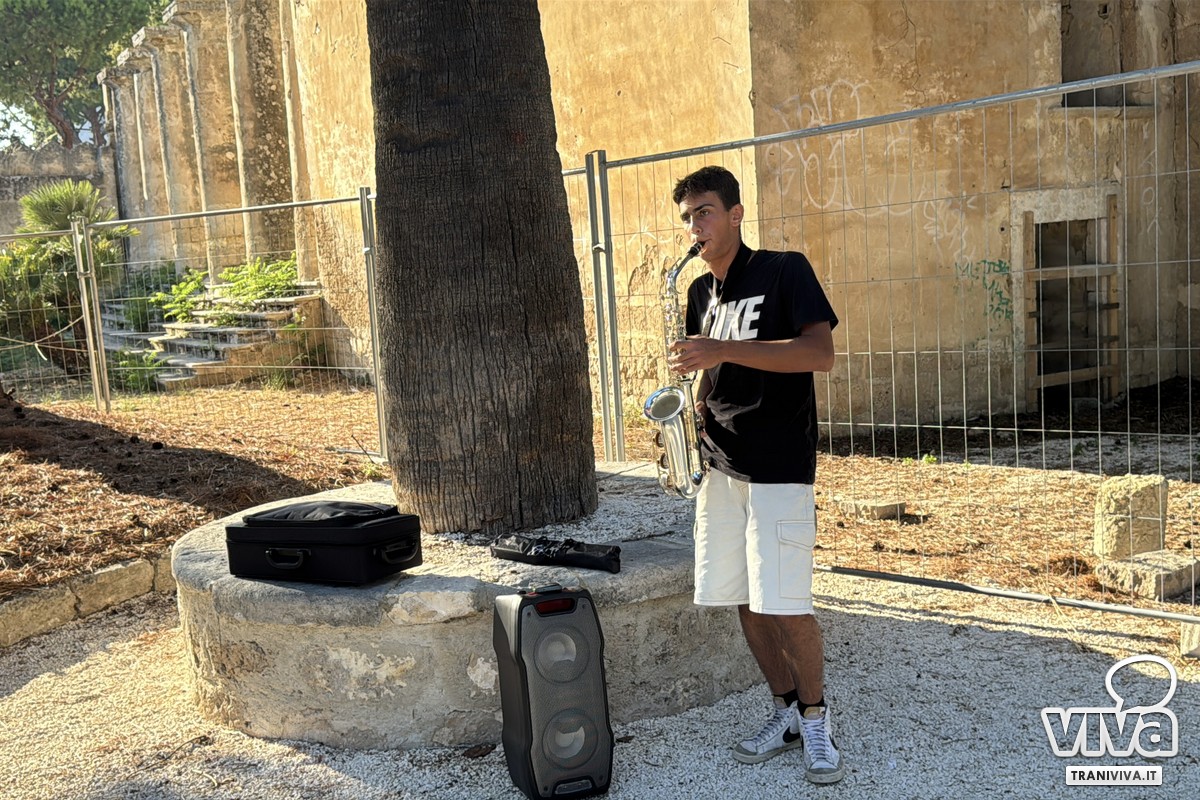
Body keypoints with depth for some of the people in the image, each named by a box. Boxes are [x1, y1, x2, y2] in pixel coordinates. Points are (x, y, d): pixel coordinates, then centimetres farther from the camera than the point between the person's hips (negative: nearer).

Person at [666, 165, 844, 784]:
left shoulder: (785, 271, -6)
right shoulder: (700, 293, 13)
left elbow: (820, 353, -19)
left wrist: (724, 350, -25)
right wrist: (688, 403, 0)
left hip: (779, 466, -6)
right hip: (720, 464, 7)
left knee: (786, 607, -7)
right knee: (743, 601, 9)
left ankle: (816, 720, 13)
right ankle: (786, 712, 25)